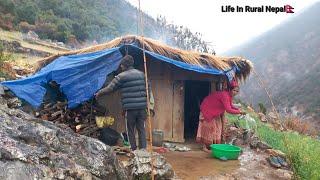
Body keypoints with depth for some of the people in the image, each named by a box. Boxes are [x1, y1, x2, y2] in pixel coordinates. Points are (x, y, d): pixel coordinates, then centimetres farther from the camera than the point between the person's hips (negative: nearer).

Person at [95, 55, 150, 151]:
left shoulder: (121, 76, -7)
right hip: (142, 107, 4)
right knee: (141, 129, 10)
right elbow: (148, 89, 12)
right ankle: (143, 149, 9)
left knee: (131, 130, 9)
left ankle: (134, 150, 14)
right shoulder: (141, 74, 9)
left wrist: (99, 93, 12)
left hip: (130, 108, -4)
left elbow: (109, 88, -3)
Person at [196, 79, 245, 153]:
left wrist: (238, 109, -8)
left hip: (215, 112, 10)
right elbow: (228, 110, -38)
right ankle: (204, 146, 4)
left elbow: (230, 106, 7)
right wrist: (239, 112, -31)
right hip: (207, 109, -10)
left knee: (217, 127, 11)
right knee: (208, 127, -5)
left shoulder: (229, 95, -7)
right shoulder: (224, 95, -34)